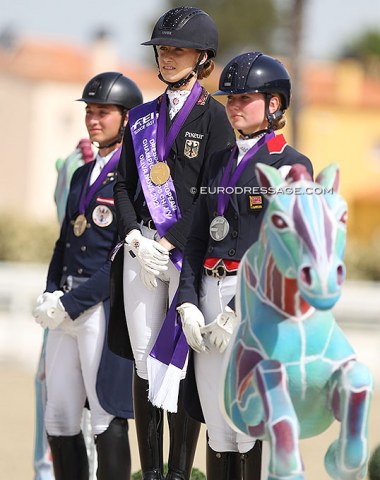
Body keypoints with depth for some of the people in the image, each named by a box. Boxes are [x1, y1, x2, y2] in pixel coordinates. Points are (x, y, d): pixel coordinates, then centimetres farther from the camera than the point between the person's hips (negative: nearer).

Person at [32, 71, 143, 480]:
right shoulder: (83, 175, 18)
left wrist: (72, 303, -15)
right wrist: (50, 296, 3)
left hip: (106, 308, -8)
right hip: (66, 307, 8)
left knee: (108, 421, -5)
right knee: (58, 421, 9)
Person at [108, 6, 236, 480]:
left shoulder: (214, 116, -1)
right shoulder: (142, 118, 14)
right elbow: (123, 186, 11)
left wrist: (166, 244, -13)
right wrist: (136, 241, -5)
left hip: (190, 252, -5)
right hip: (141, 249, 5)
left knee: (182, 363, -5)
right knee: (144, 361, 4)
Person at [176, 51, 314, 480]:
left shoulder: (291, 164, -3)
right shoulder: (219, 162, 17)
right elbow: (197, 238, 14)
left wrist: (240, 313, -17)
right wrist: (188, 302, 0)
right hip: (211, 296, 6)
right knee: (218, 430, 7)